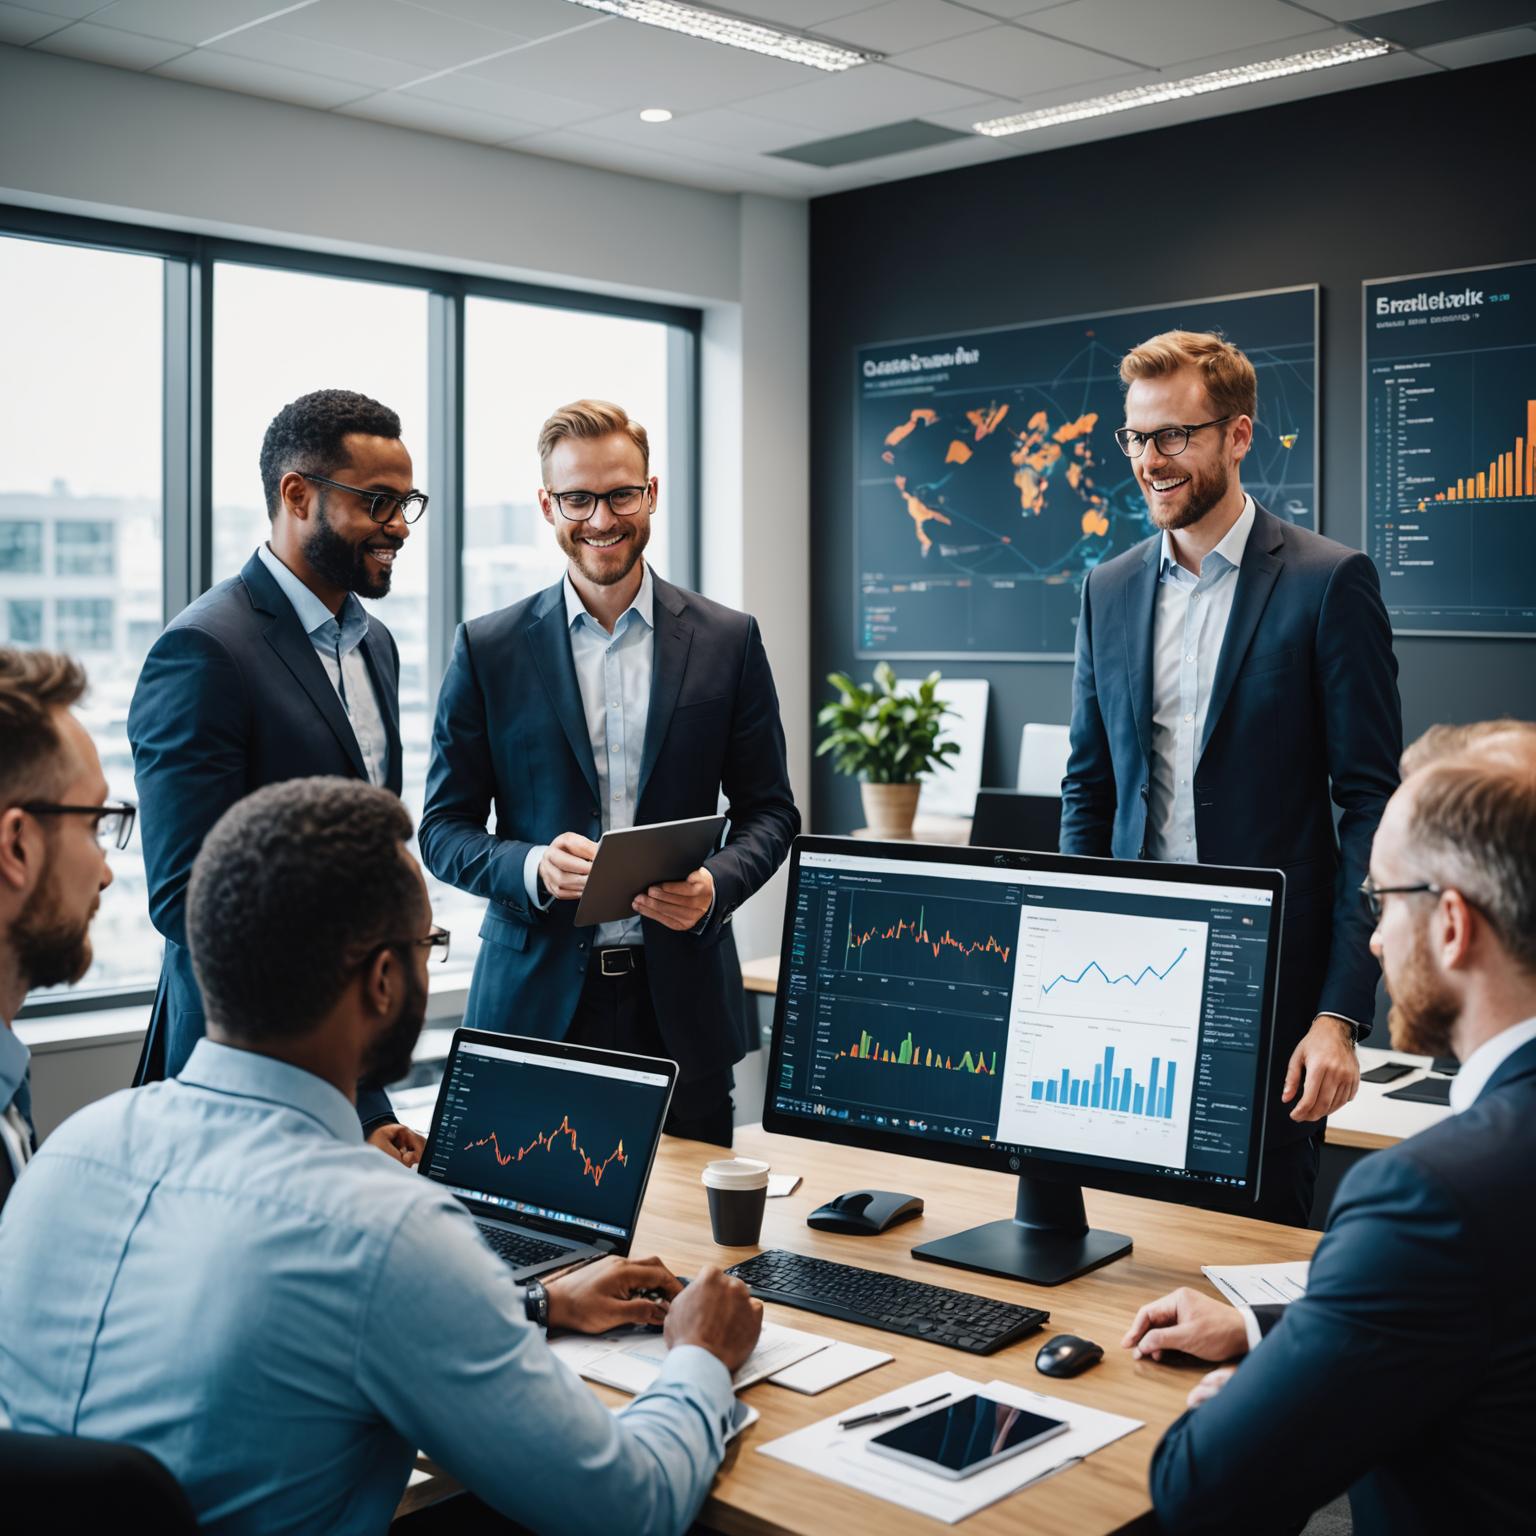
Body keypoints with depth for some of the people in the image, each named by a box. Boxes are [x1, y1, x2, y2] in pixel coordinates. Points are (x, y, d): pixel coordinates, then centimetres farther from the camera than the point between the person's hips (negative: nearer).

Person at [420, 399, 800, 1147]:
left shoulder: (727, 640, 5)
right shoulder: (487, 649, 3)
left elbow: (769, 810, 8)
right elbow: (444, 827, 4)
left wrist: (716, 885, -12)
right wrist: (531, 867, -15)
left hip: (682, 1000, 1)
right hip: (536, 999, 0)